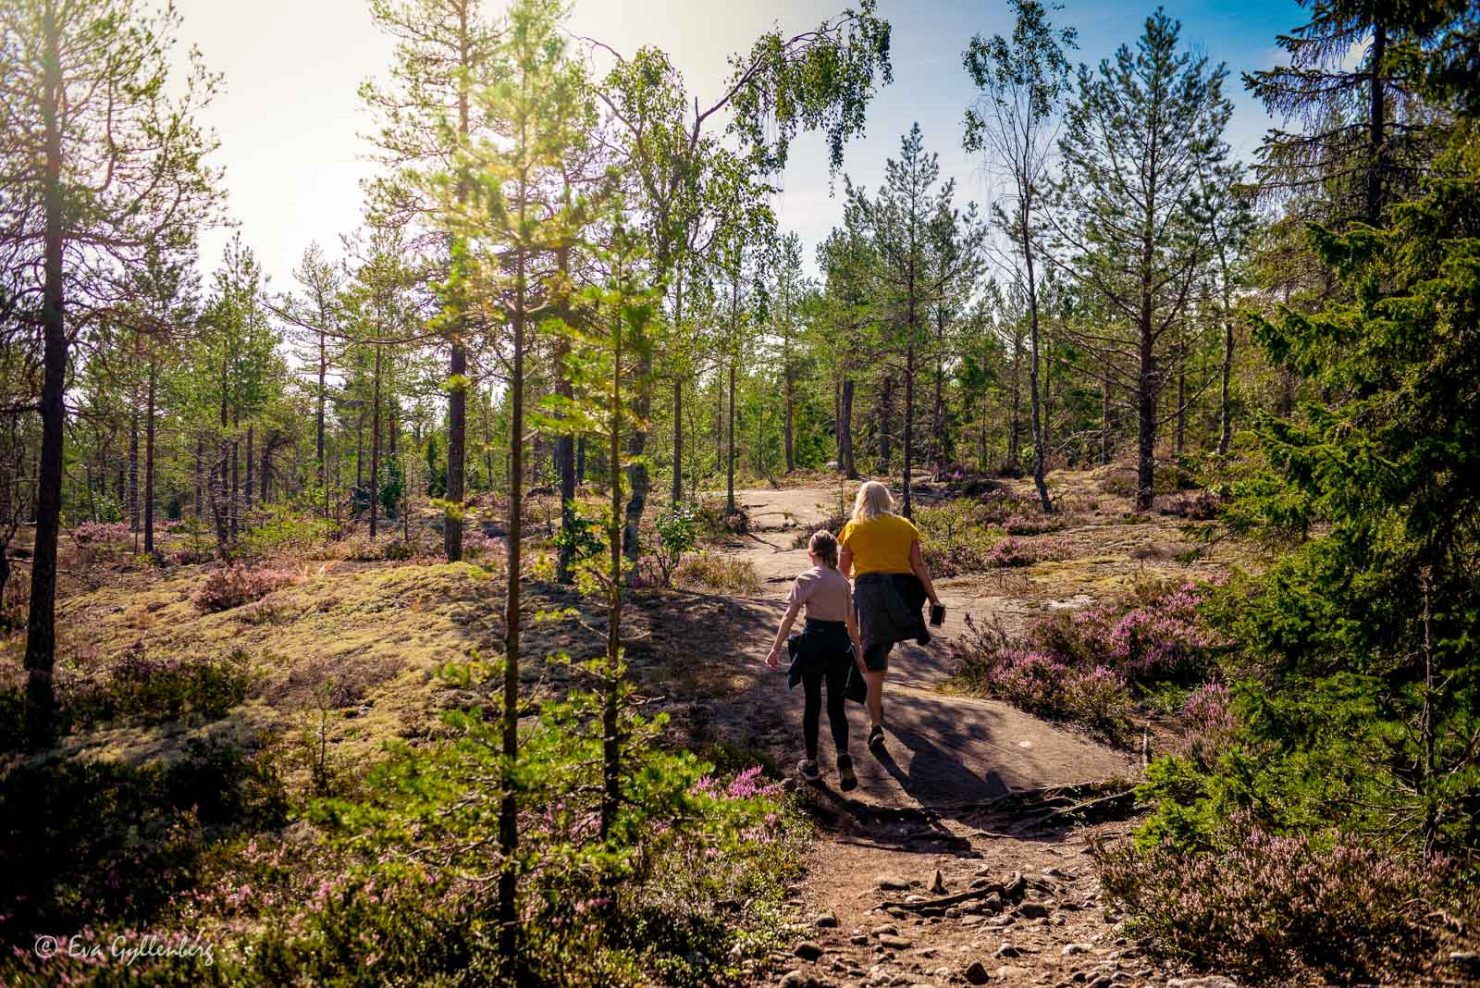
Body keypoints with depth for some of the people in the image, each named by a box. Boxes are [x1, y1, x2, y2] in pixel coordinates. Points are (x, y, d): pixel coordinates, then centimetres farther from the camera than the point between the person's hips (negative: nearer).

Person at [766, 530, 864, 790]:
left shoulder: (806, 579, -5)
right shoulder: (843, 581, 9)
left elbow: (789, 617, -8)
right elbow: (851, 622, 13)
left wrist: (776, 649, -6)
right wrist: (858, 651, 23)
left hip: (813, 643, -3)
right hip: (840, 644, 3)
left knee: (812, 704, 11)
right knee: (836, 706, 11)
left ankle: (811, 764, 20)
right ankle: (844, 758, -9)